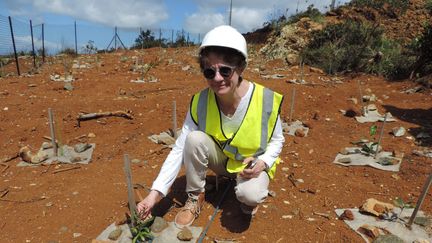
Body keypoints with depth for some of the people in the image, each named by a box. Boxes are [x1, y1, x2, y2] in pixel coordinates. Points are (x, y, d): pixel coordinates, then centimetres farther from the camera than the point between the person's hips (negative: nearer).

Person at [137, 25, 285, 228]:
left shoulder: (266, 100, -25)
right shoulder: (200, 103, -21)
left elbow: (277, 140, -7)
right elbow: (180, 148, -20)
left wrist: (263, 162, -27)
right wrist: (156, 192, -26)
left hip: (252, 165, -1)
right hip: (220, 159, 2)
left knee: (249, 195, -33)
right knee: (194, 138, -28)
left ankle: (251, 191, 7)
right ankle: (195, 197, -4)